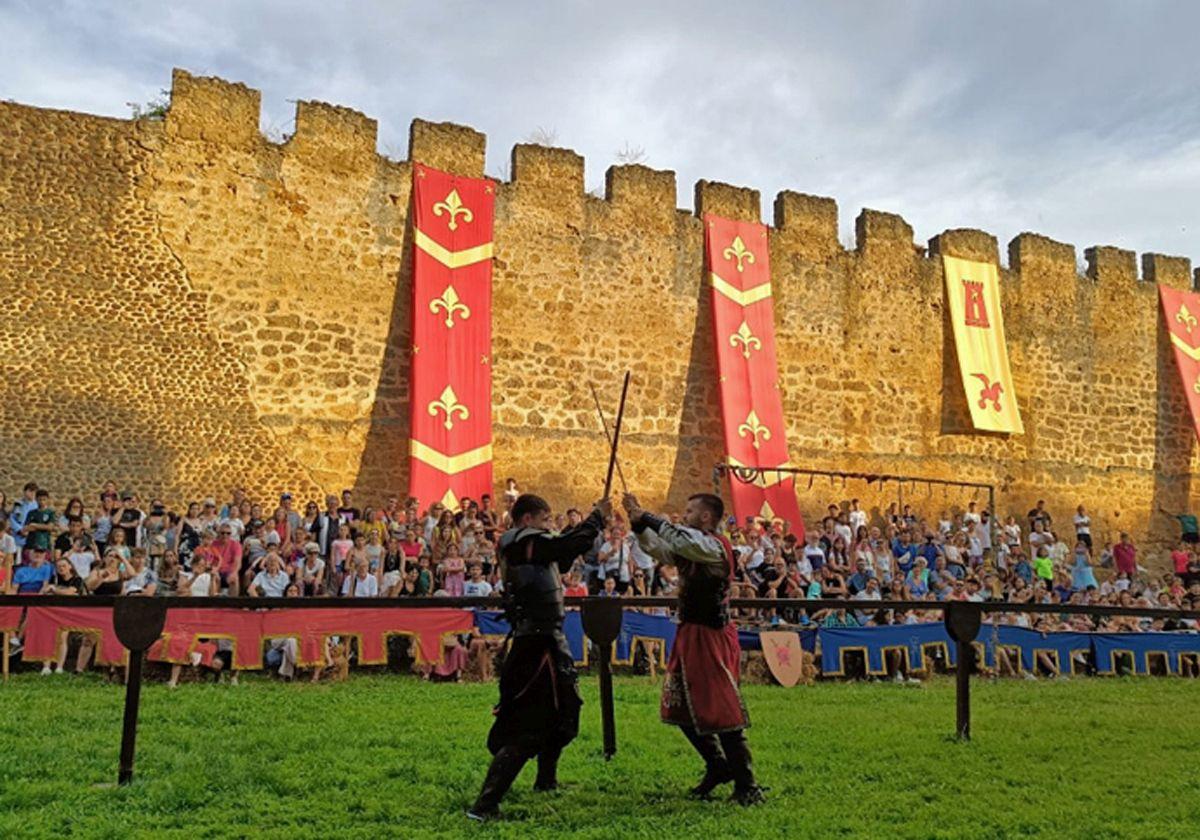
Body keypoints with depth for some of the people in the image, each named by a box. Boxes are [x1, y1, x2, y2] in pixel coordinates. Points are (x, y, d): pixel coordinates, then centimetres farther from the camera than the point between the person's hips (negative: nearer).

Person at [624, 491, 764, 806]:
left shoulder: (716, 546, -14)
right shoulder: (690, 550, 13)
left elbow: (681, 540, -31)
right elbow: (656, 547, 14)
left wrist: (646, 517, -24)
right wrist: (638, 520, 0)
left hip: (711, 637, -10)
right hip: (689, 635, 10)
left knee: (722, 711, -6)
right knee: (681, 708, 15)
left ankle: (746, 785, 6)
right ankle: (718, 766, 30)